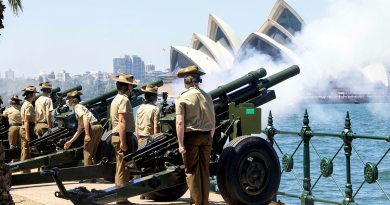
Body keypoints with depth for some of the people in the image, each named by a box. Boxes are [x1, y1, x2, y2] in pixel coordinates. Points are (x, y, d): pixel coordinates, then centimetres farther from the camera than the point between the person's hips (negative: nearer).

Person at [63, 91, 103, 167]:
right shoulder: (80, 107, 31)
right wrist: (70, 142, 37)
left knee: (87, 152, 0)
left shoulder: (77, 107, 2)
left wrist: (87, 134, -23)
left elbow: (85, 119, -18)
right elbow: (78, 131, 35)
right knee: (92, 153, 17)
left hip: (93, 127, -9)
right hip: (99, 127, 9)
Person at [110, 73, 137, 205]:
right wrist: (123, 142, -24)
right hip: (123, 136, -10)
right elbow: (122, 122, -21)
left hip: (117, 136, 10)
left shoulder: (116, 99, 19)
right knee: (123, 168, -7)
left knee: (121, 168, 15)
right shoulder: (124, 100, -13)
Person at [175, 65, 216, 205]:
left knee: (192, 171, 3)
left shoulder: (182, 98, -6)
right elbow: (213, 123, 12)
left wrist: (180, 144, -12)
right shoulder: (207, 97, 9)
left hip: (191, 137, -5)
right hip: (206, 137, 5)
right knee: (204, 171, 12)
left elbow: (180, 123, -14)